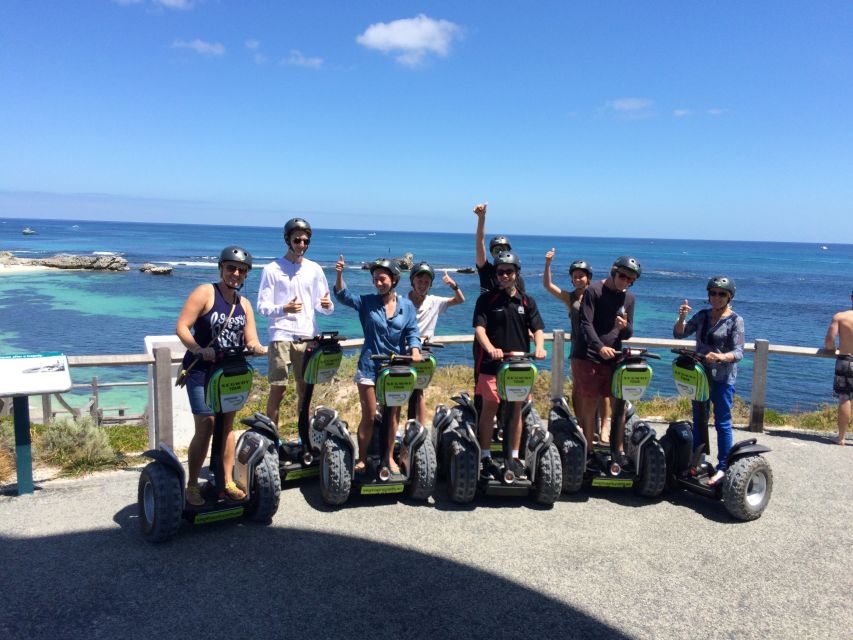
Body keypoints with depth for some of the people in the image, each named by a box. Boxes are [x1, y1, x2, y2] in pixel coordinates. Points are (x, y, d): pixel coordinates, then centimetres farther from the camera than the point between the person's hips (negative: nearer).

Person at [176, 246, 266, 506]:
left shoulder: (244, 304, 9)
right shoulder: (205, 292, -7)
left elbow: (251, 340, 5)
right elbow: (181, 327, -14)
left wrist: (256, 347, -19)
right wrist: (199, 350, -30)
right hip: (202, 369, -6)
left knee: (227, 424, 10)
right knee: (205, 426, -9)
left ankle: (228, 481, 19)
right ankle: (192, 485, 5)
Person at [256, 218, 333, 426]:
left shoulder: (314, 269, 9)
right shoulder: (272, 269, -1)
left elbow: (321, 305, 11)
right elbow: (262, 306, -4)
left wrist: (327, 306, -13)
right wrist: (284, 309, -23)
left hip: (308, 336, 3)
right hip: (281, 336, -3)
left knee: (305, 388, 9)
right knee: (278, 389, -3)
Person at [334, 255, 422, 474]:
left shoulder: (407, 306, 3)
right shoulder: (368, 302, 0)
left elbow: (412, 332, 1)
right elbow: (343, 296, -11)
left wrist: (415, 351, -18)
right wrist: (339, 275, -27)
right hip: (369, 366, -1)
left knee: (393, 415, 10)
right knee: (369, 416, 2)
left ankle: (389, 457, 25)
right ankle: (362, 458, 17)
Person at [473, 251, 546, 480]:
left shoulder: (527, 302, 9)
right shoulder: (487, 299, 1)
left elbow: (538, 329, 3)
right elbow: (479, 328, -9)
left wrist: (539, 347, -18)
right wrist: (490, 348, -27)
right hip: (492, 363, -2)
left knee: (516, 409, 7)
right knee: (490, 408, -1)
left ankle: (514, 457, 17)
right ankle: (485, 457, 10)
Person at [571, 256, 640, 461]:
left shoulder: (628, 298, 13)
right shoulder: (594, 291, -3)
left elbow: (628, 335, 12)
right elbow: (586, 324, -12)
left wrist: (625, 327, -12)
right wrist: (600, 347, -27)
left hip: (613, 358, 5)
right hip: (588, 357, -4)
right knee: (589, 407, -2)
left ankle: (620, 451, 11)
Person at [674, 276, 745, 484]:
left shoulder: (735, 320, -8)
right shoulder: (702, 315, 6)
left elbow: (738, 352, -14)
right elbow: (679, 334, 5)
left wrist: (721, 357, -35)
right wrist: (682, 317, -14)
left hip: (722, 378, -5)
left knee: (722, 423, -1)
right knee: (698, 420, 14)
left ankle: (723, 467, 7)